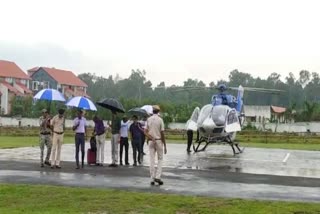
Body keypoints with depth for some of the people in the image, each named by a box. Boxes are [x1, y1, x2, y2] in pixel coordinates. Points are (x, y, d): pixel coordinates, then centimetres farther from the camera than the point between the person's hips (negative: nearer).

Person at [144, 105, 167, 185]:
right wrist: (165, 145, -3)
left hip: (151, 142, 3)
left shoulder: (148, 119, 3)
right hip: (159, 140, -3)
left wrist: (151, 138, -13)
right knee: (160, 159, 8)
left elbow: (145, 132, -5)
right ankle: (157, 177, -3)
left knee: (152, 160, 5)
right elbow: (162, 133, -8)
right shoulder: (160, 119, -8)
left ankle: (152, 179, 6)